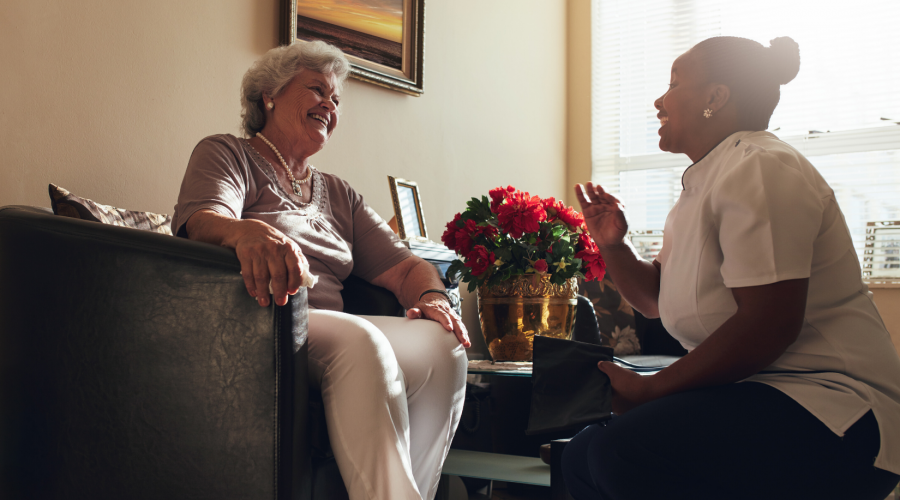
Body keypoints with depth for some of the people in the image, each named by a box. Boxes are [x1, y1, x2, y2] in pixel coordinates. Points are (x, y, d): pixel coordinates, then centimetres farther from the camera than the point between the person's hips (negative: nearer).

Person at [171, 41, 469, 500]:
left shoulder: (339, 195, 29)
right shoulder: (225, 154, 13)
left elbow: (402, 266, 20)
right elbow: (203, 221, -10)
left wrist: (431, 297, -5)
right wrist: (249, 232, -34)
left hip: (331, 332, 6)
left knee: (443, 346, -23)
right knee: (358, 341, -35)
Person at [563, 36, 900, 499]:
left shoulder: (759, 170, -15)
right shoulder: (700, 184, 17)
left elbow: (768, 325, -24)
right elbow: (656, 298, 26)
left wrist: (650, 389, -16)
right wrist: (612, 244, 7)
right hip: (753, 395, 10)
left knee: (627, 450, -29)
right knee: (584, 455, 2)